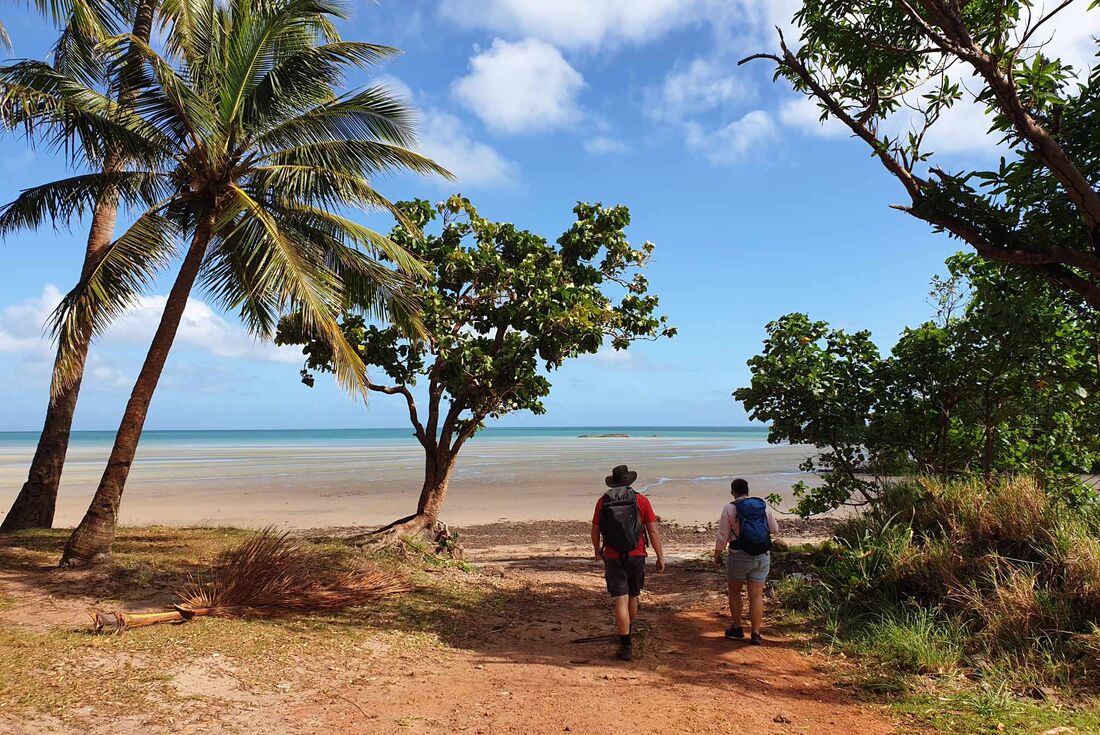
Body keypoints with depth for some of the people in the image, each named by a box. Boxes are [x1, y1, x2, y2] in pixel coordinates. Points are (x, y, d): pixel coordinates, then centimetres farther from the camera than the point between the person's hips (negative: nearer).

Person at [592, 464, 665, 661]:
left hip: (613, 558, -1)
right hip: (636, 556, 1)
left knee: (620, 601, -1)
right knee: (632, 597, 21)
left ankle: (626, 647, -4)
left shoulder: (603, 501, -2)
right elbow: (653, 531, -6)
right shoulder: (641, 500, -4)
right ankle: (627, 633, 41)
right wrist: (660, 557, 0)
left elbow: (595, 531, 5)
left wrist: (597, 550, 23)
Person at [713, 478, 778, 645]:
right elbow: (775, 530, 11)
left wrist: (717, 555, 6)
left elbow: (722, 536, -7)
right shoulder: (764, 506, 2)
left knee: (734, 591, 16)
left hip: (739, 556, -3)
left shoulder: (730, 508, -8)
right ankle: (756, 634, 7)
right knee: (756, 595, 6)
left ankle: (737, 629, 21)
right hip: (762, 556, 3)